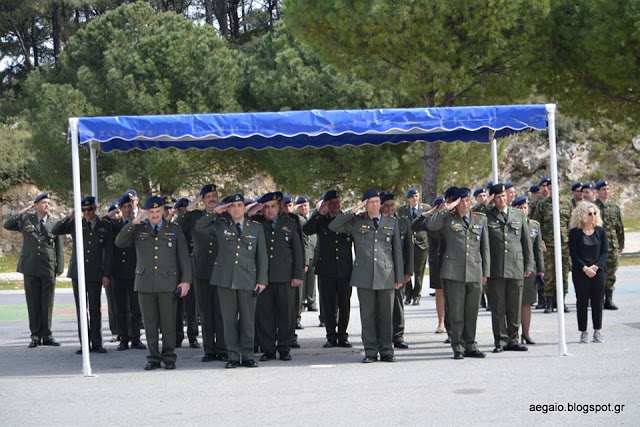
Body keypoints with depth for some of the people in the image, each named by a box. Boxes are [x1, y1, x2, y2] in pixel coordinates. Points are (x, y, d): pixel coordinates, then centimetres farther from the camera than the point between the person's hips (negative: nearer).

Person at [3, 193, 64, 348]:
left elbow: (59, 248, 8)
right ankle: (35, 336, 9)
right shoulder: (26, 219, 8)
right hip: (30, 268, 0)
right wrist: (22, 212, -5)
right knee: (33, 303, 3)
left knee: (47, 303, 2)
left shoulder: (54, 225, 8)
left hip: (48, 269, 0)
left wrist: (59, 268, 1)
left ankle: (46, 335, 9)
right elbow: (7, 224, -1)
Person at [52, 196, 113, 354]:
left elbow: (108, 251, 3)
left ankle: (97, 343, 7)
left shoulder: (105, 225, 4)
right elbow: (54, 231, 0)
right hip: (78, 272, 1)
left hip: (96, 273, -1)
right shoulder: (75, 223, 6)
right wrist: (68, 217, -12)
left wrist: (107, 274, -2)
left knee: (95, 309, 0)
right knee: (81, 309, 4)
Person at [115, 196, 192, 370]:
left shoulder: (174, 230, 8)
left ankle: (169, 358, 7)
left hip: (168, 282, -1)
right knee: (150, 323, 4)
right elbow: (119, 243, -4)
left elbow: (184, 257, 6)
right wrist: (133, 223, -12)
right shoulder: (138, 229, 9)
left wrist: (186, 280, -3)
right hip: (145, 282, 1)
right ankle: (154, 358, 10)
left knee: (168, 322, -1)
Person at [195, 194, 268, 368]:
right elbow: (199, 227, 9)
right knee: (229, 319, 2)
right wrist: (214, 212, 0)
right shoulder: (221, 226, 10)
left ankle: (247, 356, 10)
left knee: (248, 320, 2)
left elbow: (262, 256, 7)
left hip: (248, 279, 0)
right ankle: (233, 356, 8)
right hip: (225, 279, 0)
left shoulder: (256, 228, 9)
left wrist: (262, 280, 0)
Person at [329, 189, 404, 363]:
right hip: (364, 276, -1)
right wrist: (352, 212, -5)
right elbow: (333, 227, 0)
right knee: (367, 316, 1)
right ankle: (370, 351, 8)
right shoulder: (356, 222, 9)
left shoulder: (392, 223, 13)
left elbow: (397, 251, 13)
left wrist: (399, 277, 8)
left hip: (386, 276, 1)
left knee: (386, 316, 3)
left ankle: (386, 350, 12)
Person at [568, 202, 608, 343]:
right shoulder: (575, 232, -1)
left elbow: (605, 252, 2)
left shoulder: (600, 231, 6)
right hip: (580, 273, -2)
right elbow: (573, 254, -5)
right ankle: (583, 332, 8)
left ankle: (598, 331, 12)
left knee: (597, 302, 3)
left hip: (598, 271, 2)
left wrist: (596, 266, -11)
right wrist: (585, 268, -15)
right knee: (582, 301, 1)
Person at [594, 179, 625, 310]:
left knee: (611, 273, 3)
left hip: (612, 245, 3)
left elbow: (620, 227, 14)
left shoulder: (615, 206, 11)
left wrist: (621, 244, 11)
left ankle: (609, 300, 10)